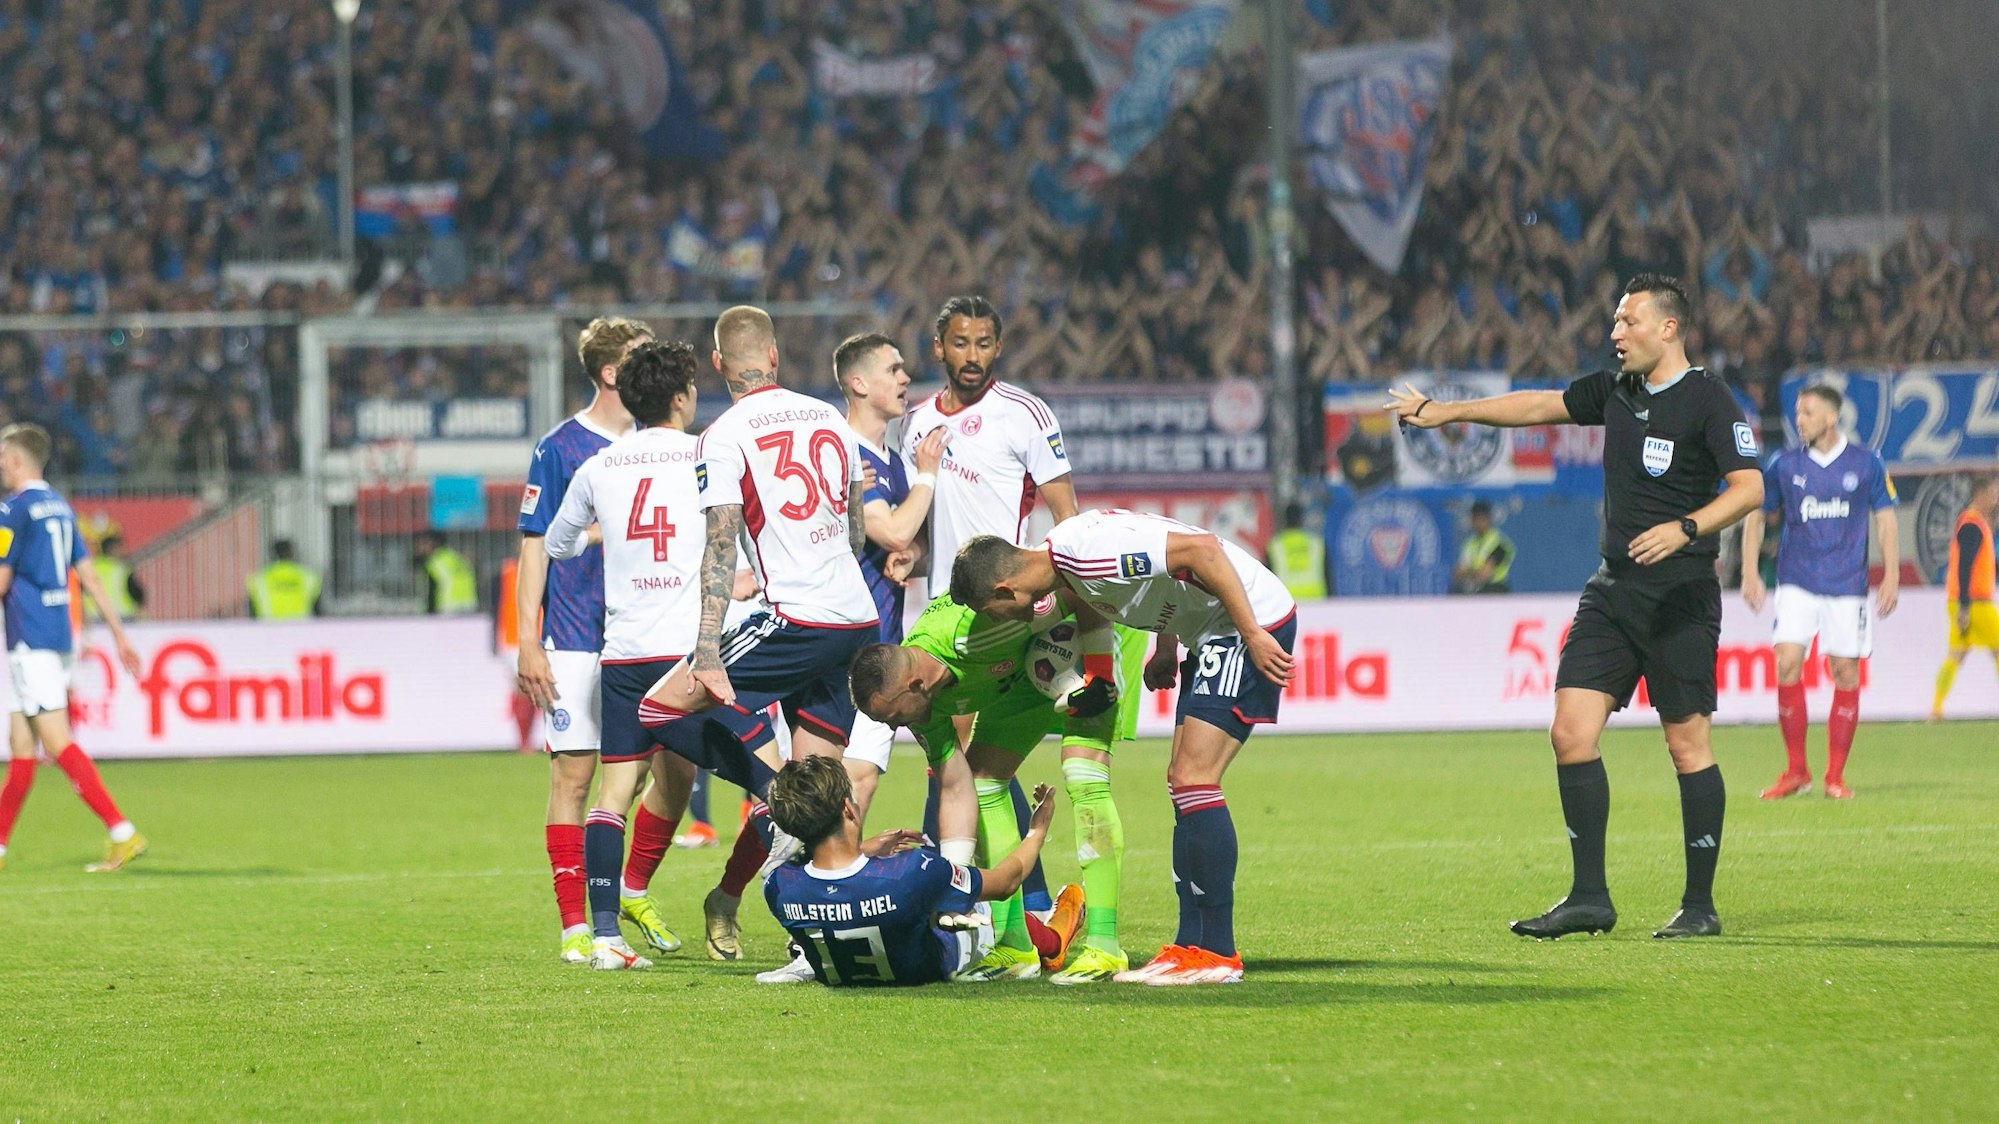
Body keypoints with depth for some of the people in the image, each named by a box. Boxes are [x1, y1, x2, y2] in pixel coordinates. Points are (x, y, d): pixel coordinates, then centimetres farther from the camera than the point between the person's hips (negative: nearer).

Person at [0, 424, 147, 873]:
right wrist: (119, 635, 17)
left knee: (58, 743, -12)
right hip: (60, 636, 9)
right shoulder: (59, 507, 15)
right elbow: (89, 577, 16)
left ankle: (122, 832, -19)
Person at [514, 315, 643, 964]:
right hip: (576, 642, -5)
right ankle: (575, 926, -2)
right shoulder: (559, 449, -4)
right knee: (573, 775, -5)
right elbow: (536, 546, -5)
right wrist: (528, 643, -11)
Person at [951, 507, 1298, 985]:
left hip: (1254, 622, -10)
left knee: (1193, 780, -13)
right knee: (1182, 781, 8)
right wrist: (1166, 650, 14)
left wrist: (1253, 635, -25)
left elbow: (1202, 549, -28)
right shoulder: (1062, 555, 6)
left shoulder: (1090, 553, -25)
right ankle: (1190, 945, 10)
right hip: (1212, 636, 10)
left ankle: (1217, 954, -9)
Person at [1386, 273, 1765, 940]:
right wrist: (1447, 411, 27)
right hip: (1612, 592, 7)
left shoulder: (1707, 400, -9)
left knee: (1687, 744, -4)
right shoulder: (1614, 390, 13)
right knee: (1571, 732, -3)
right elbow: (1541, 406, 26)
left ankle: (1700, 905, 5)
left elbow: (1749, 487, -16)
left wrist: (1685, 528, -30)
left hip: (1680, 597, -7)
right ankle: (1589, 898, 2)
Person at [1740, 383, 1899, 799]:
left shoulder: (1866, 464, 1)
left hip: (1848, 585, 0)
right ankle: (1795, 770, -2)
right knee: (1787, 664, -12)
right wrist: (1750, 573, 3)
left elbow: (1884, 519, 7)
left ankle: (1835, 775, 8)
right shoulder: (1784, 465, 3)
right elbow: (1755, 516, 11)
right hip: (1797, 584, 0)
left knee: (1846, 672, -1)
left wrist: (1891, 575, -2)